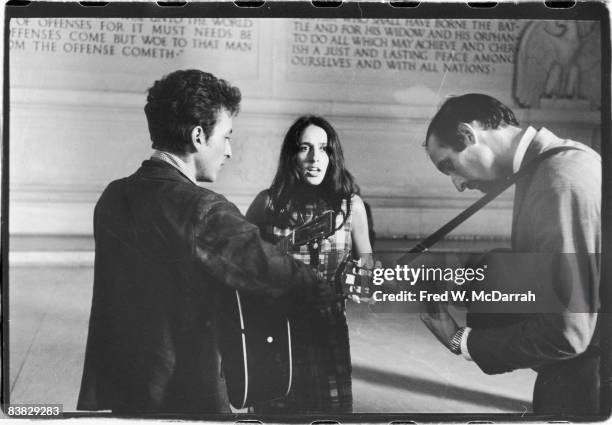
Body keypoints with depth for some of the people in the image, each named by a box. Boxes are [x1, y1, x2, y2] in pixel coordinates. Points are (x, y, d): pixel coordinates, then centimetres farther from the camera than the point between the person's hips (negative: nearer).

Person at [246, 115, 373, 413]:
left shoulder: (350, 204, -2)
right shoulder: (269, 202, -4)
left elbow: (365, 262, 10)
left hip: (328, 331, 1)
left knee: (331, 406, 8)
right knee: (274, 407, 10)